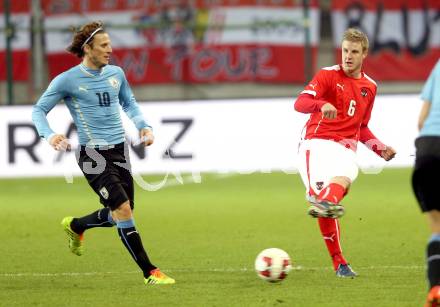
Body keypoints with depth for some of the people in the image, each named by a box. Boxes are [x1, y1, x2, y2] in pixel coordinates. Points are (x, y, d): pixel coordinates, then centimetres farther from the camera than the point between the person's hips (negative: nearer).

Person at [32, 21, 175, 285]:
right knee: (123, 209, -16)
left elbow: (129, 103, 25)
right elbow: (39, 110, -1)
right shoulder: (67, 80, -8)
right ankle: (150, 273, -10)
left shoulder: (116, 74, 7)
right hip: (93, 155, -6)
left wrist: (143, 126, 8)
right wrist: (49, 135, -20)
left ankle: (75, 226, 41)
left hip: (120, 150, 6)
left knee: (118, 216, 11)